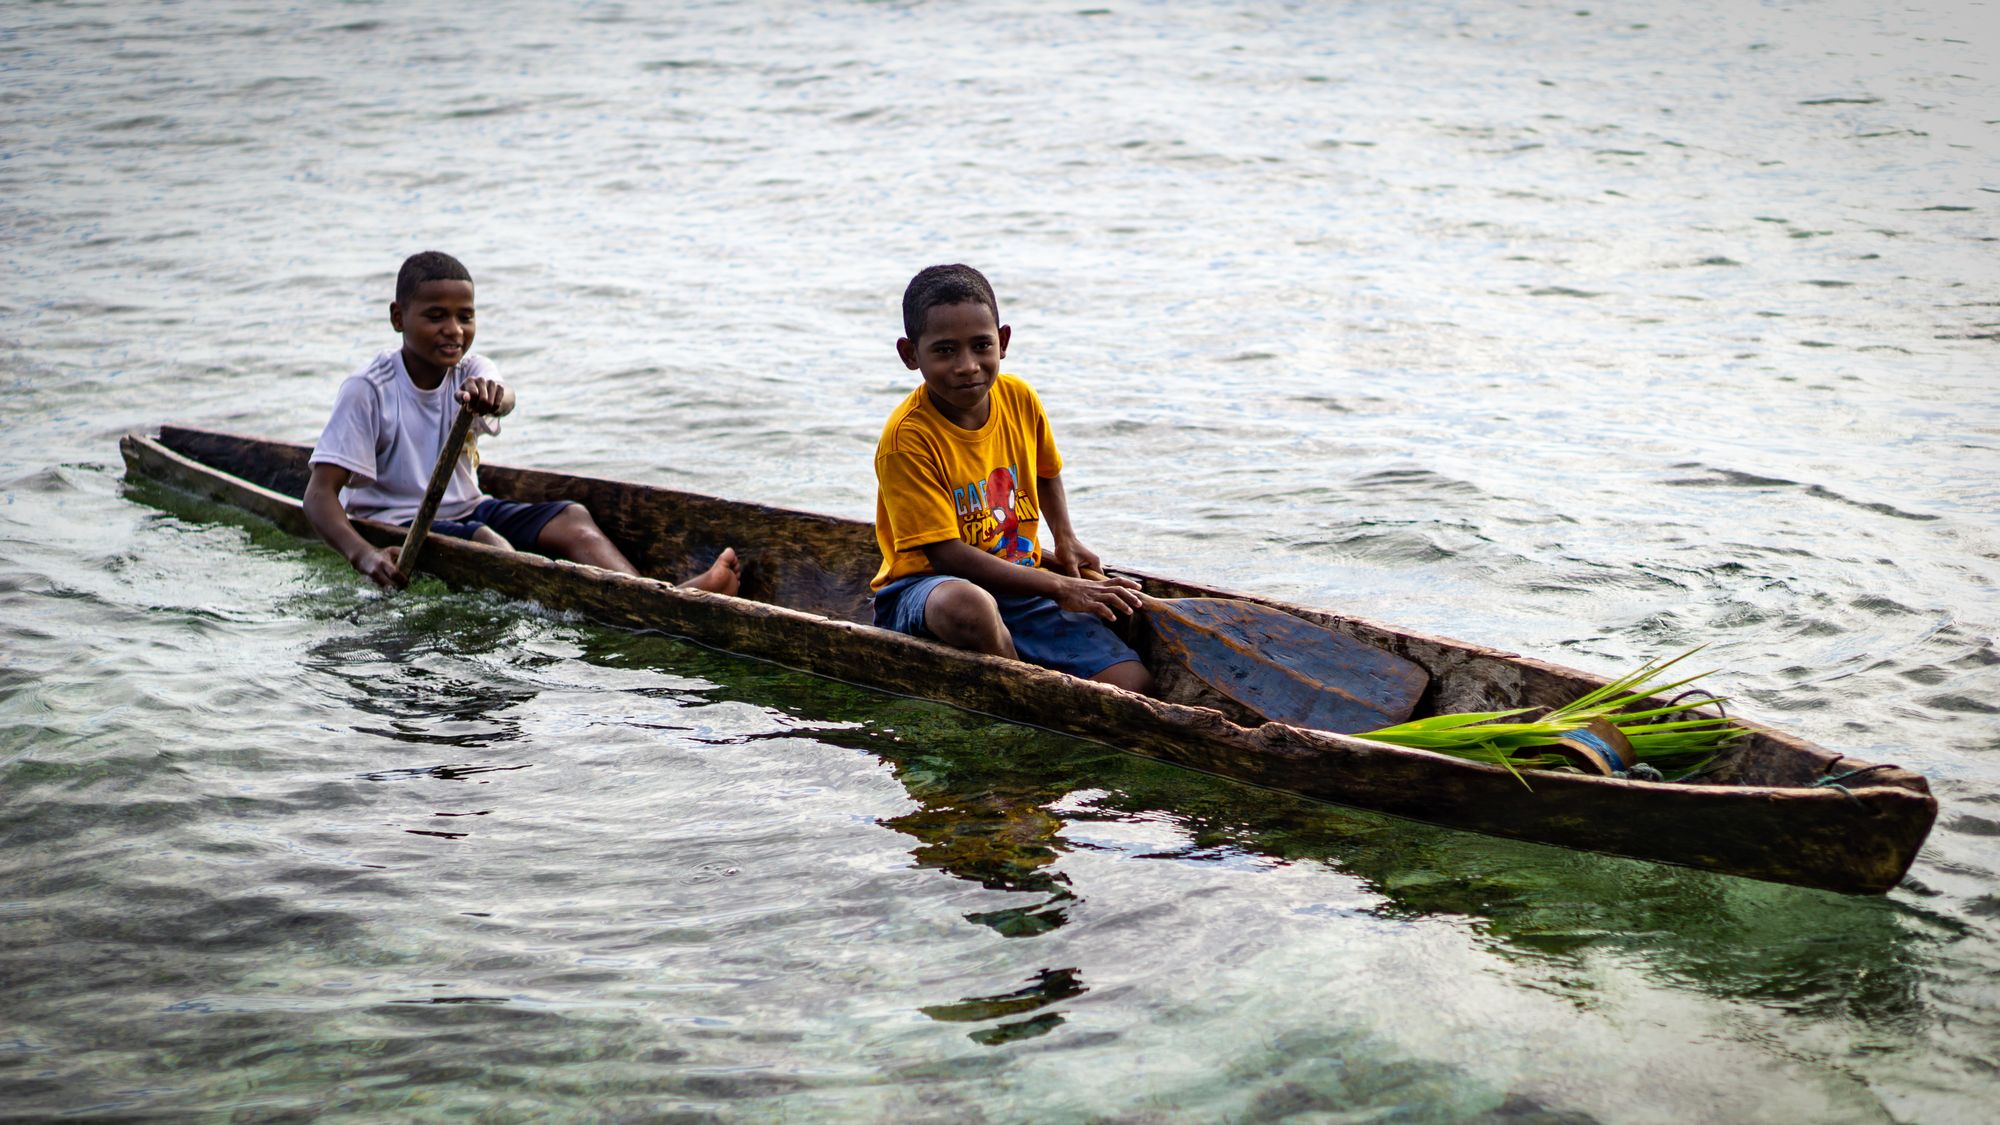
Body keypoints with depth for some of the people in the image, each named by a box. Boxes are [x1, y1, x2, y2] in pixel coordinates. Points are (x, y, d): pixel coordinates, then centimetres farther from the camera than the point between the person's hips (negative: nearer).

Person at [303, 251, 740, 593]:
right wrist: (363, 555, -38)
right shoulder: (368, 390, -14)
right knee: (484, 541, -33)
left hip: (466, 510, 5)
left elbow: (505, 401, -28)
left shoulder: (471, 375, -1)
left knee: (572, 518, -19)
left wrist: (493, 396, -55)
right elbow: (320, 493, -20)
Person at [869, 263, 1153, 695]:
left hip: (1021, 587, 4)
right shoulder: (906, 439, -18)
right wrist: (1061, 587, -20)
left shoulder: (1019, 399, 1)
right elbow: (946, 554, -21)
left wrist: (1064, 538, 12)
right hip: (924, 587, -4)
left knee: (1134, 684, -18)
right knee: (968, 605, -43)